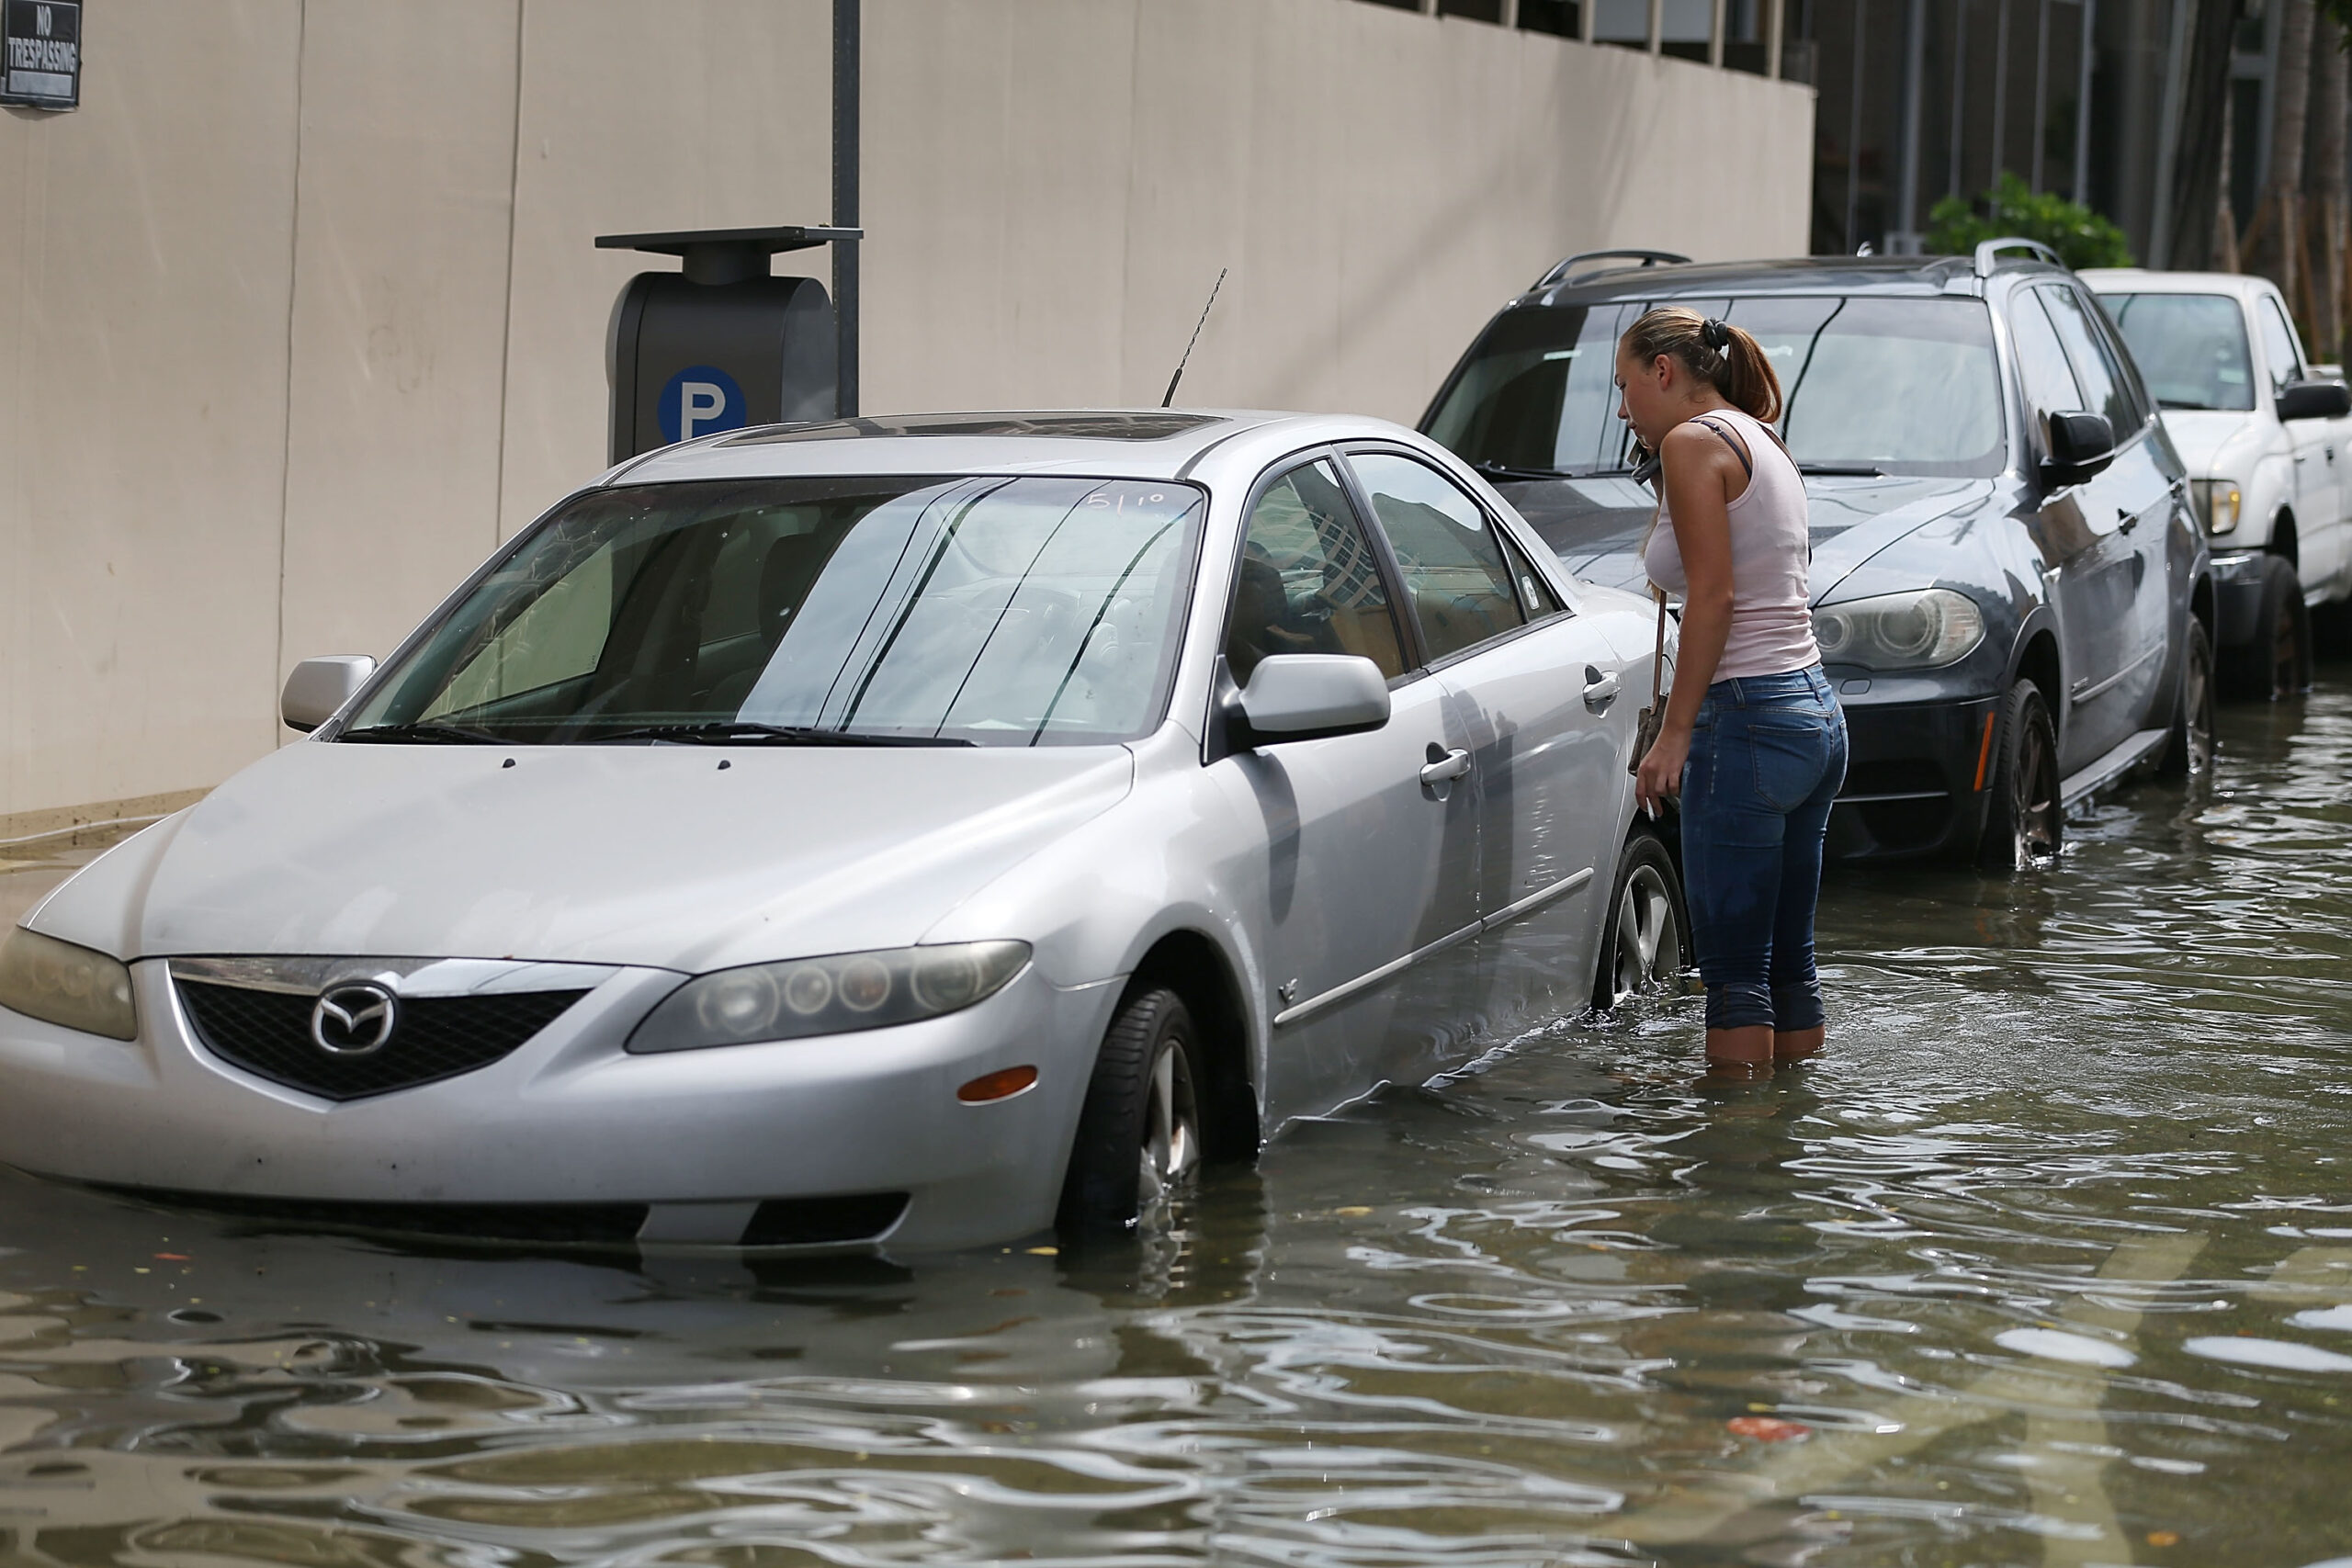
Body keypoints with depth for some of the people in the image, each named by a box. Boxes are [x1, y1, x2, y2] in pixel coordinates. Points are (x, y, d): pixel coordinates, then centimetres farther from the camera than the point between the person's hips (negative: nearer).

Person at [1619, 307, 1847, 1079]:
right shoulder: (1764, 444, 19)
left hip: (1750, 718, -9)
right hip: (1817, 716, 10)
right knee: (1789, 959, 13)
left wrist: (1675, 733, -16)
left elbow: (1713, 597, -17)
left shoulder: (1694, 443, -8)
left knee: (1735, 969, -6)